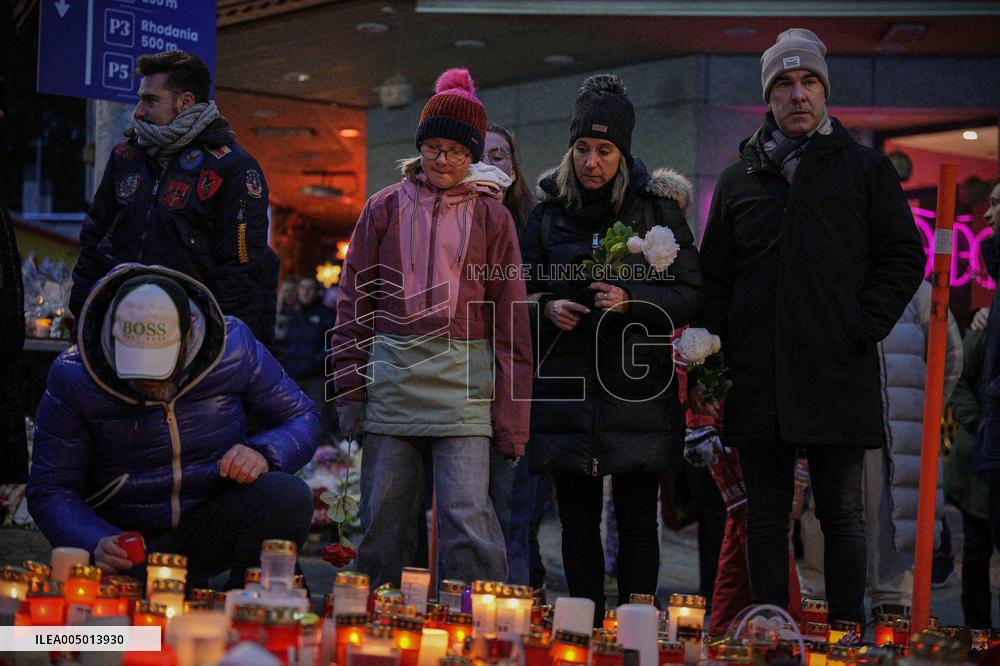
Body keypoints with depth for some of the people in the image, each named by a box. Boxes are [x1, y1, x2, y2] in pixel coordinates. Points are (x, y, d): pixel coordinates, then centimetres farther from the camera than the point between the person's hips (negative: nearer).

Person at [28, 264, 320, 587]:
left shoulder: (233, 346, -9)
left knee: (290, 496, -29)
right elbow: (49, 491, -7)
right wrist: (97, 544, -27)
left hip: (214, 529, 1)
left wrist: (263, 453, -20)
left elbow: (302, 418, 3)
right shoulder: (72, 376, -12)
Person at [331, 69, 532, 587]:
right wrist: (350, 389, 5)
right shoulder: (385, 208, 10)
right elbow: (354, 303, 12)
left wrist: (511, 419, 1)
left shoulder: (491, 216, 6)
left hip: (462, 380, -2)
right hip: (391, 374, 2)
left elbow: (510, 317, 6)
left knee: (467, 515, -10)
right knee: (384, 515, 5)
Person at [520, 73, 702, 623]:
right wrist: (546, 308, -5)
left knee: (636, 517, -2)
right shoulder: (548, 212, 10)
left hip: (635, 385, -2)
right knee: (577, 517, 6)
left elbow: (690, 293, 0)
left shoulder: (656, 207, 2)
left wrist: (631, 300, -16)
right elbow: (522, 288, 16)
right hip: (566, 385, 3)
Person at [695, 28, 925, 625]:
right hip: (757, 376, 3)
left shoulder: (867, 169, 6)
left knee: (843, 515, 4)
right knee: (766, 518, 7)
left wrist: (864, 327, -8)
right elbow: (714, 279, 13)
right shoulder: (739, 179, 13)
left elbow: (905, 258, 4)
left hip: (838, 373, -2)